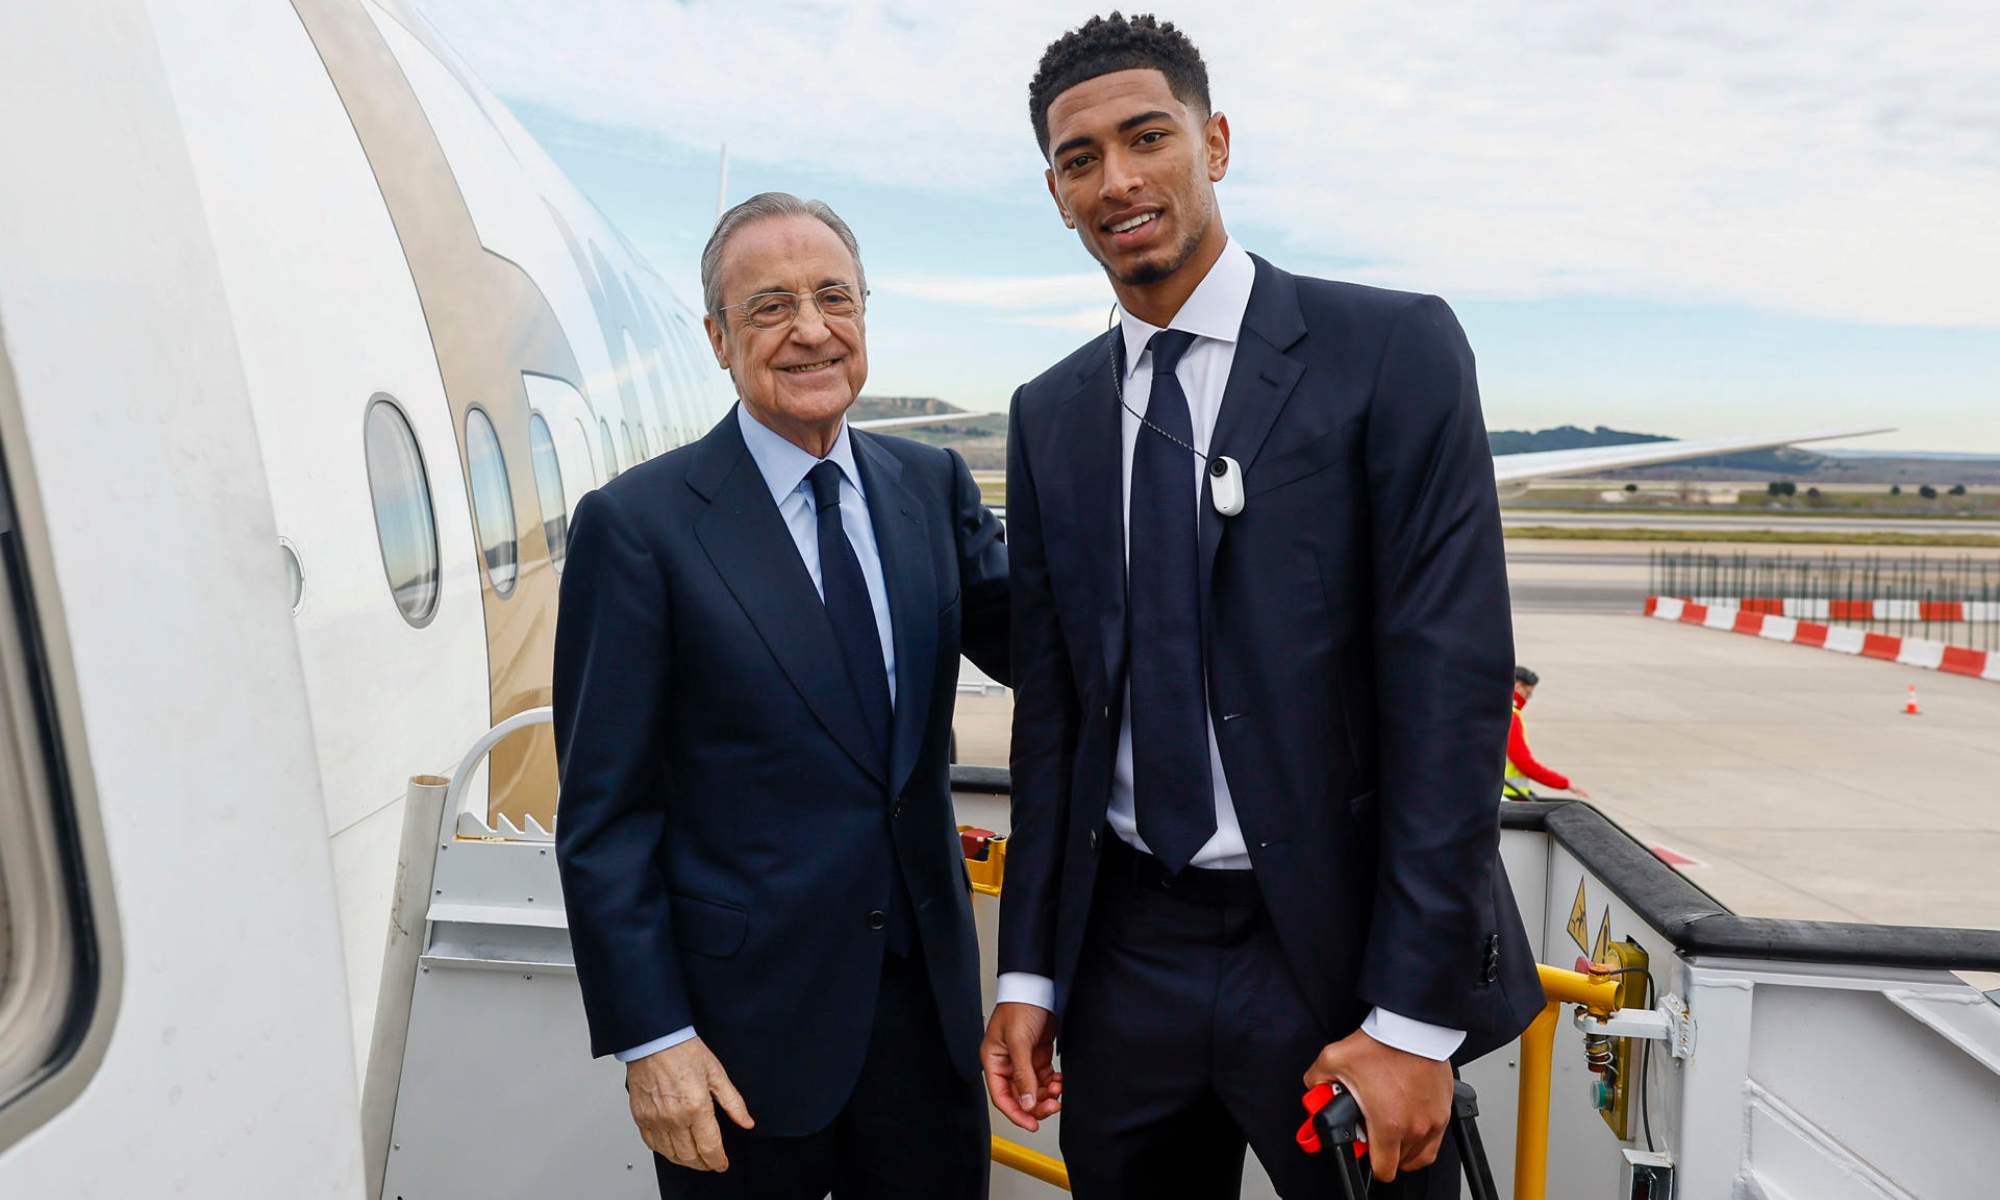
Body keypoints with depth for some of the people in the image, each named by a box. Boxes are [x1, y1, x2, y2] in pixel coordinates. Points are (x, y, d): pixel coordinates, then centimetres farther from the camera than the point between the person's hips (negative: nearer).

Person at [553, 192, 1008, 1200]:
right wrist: (648, 1038, -11)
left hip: (927, 999, 5)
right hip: (740, 1024, -4)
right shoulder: (638, 524, -11)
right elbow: (603, 814, -10)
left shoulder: (933, 485, 3)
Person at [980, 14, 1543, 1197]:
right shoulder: (1050, 413, 5)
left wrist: (1412, 1018, -14)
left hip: (1334, 952, -3)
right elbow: (1050, 709, 6)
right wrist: (1030, 971, 6)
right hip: (1126, 952, 4)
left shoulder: (1395, 349, -8)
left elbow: (1451, 681, -13)